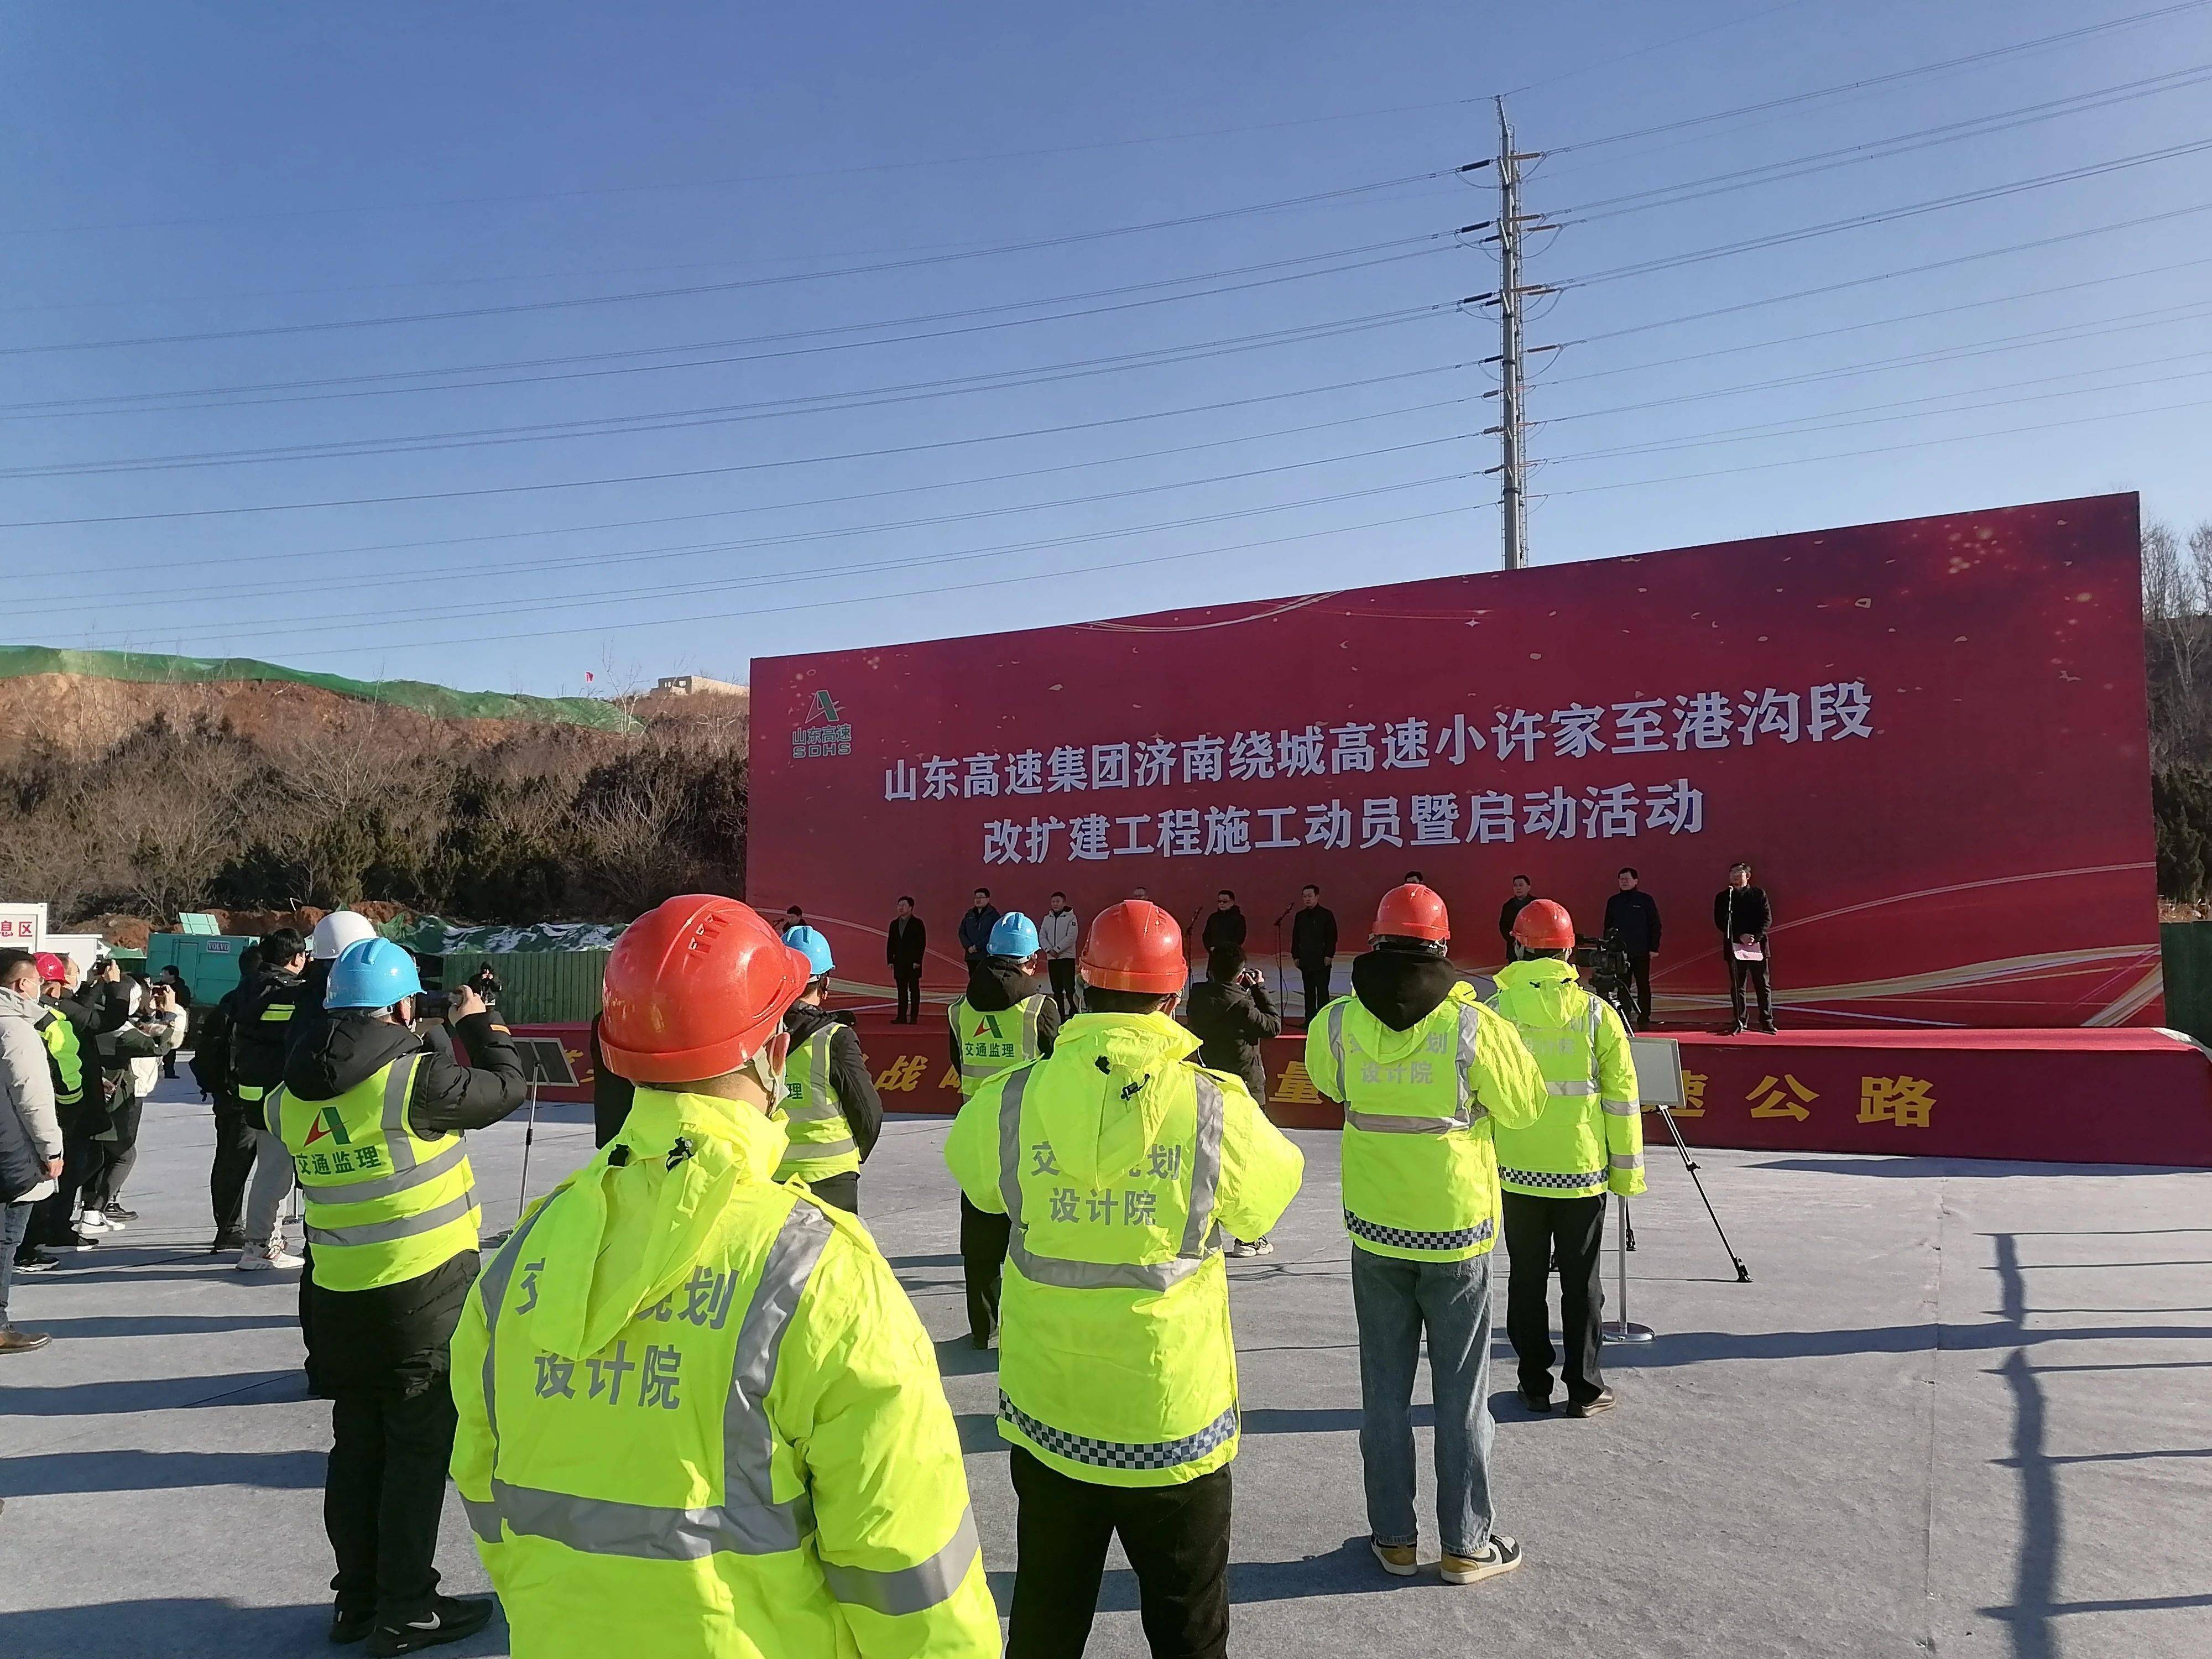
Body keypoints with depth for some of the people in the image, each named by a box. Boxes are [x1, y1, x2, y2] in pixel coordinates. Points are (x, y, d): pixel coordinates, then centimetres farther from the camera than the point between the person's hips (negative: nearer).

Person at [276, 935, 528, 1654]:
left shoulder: (292, 1098, 0)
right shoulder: (414, 1077, -19)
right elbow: (505, 1088, -9)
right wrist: (477, 1023, 7)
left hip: (338, 1293, 7)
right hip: (425, 1288, -6)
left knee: (357, 1445, 18)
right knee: (420, 1447, 6)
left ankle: (356, 1597, 30)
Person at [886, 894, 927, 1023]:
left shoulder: (917, 923, -2)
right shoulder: (894, 924, 13)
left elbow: (922, 943, -6)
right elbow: (890, 944, 13)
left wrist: (918, 961, -12)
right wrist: (890, 961, 4)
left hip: (913, 963, -5)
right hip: (899, 963, 5)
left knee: (914, 990, -1)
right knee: (902, 991, 6)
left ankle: (914, 1017, 0)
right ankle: (902, 1017, 8)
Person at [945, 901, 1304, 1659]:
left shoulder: (1014, 1099, -12)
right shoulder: (1215, 1106, -17)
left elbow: (971, 1169, 9)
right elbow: (1270, 1194, 1)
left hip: (1048, 1416, 2)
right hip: (1176, 1418, -2)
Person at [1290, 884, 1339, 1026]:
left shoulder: (1326, 915, -1)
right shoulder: (1300, 916, 12)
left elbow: (1332, 937, -4)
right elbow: (1295, 938, 15)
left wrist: (1329, 956, -11)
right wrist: (1296, 956, 7)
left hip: (1322, 961, -5)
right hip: (1306, 961, 5)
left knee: (1322, 991, -5)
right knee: (1309, 991, 7)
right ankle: (1310, 1018, 10)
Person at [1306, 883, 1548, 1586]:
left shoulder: (1339, 1023, -9)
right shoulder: (1474, 1027, -18)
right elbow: (1524, 1107, -4)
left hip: (1374, 1233, 2)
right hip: (1456, 1234, -2)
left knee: (1385, 1390, 15)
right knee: (1462, 1395, 12)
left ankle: (1395, 1537, 24)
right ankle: (1467, 1545, 22)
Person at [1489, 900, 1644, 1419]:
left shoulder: (1496, 1010, -6)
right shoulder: (1597, 1012, -6)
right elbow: (1621, 1097, -4)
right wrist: (1626, 1169, 5)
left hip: (1517, 1171, 0)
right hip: (1582, 1170, 0)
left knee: (1527, 1280, 11)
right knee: (1581, 1283, 10)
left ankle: (1535, 1385, 19)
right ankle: (1584, 1389, 16)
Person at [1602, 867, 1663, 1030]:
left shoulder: (1646, 900, 1)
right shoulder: (1613, 902, 10)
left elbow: (1655, 925, 1)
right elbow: (1608, 926, 15)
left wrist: (1654, 948, -5)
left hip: (1641, 953, -3)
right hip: (1620, 952, 3)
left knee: (1643, 986, 2)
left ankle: (1644, 1019, 8)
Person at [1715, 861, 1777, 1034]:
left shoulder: (1759, 894, 7)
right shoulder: (1723, 897, 7)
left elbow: (1767, 919, 1)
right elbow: (1720, 922, -1)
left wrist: (1755, 936, -15)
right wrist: (1740, 937, -13)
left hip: (1758, 945, 0)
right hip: (1734, 947, 0)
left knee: (1763, 986, 3)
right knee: (1737, 986, 2)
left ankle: (1767, 1021, 10)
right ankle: (1739, 1022, 7)